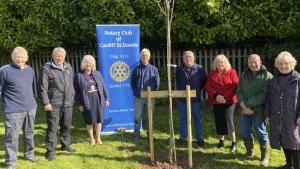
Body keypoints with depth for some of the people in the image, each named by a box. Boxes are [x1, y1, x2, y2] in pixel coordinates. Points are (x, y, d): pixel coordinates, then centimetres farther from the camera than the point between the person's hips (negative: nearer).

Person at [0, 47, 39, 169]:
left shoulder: (30, 70, 9)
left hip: (30, 108, 6)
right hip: (13, 110, -6)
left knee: (29, 134, 17)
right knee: (12, 137, -2)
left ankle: (29, 154, 35)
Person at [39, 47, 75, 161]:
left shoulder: (68, 67, 12)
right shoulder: (47, 68, -7)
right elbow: (43, 87, -10)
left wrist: (72, 98, 16)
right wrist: (46, 102, -14)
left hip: (68, 103, 6)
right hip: (54, 104, -6)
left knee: (66, 126, 17)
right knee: (52, 128, -2)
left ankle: (66, 145, 34)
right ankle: (50, 150, 7)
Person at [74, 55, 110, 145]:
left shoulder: (97, 73, 6)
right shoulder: (79, 76, -4)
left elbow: (103, 86, 9)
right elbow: (76, 91, -3)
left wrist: (106, 98, 6)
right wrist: (79, 104, -5)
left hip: (97, 100, 3)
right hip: (86, 102, -3)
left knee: (99, 120, 9)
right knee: (89, 121, 6)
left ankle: (98, 138, 25)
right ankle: (91, 139, 24)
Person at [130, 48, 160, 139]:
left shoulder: (153, 69, 5)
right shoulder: (136, 69, 5)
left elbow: (157, 82, 5)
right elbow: (132, 82, 7)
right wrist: (136, 92, -2)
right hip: (139, 97, 0)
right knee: (137, 116, 3)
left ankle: (149, 133, 18)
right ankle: (136, 133, 13)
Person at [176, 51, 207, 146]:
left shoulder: (199, 69, -4)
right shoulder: (179, 70, 2)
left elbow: (204, 81, 6)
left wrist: (198, 90, 5)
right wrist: (180, 90, 9)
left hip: (195, 99, -2)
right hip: (182, 98, 2)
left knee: (197, 119, 6)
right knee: (183, 119, 10)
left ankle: (200, 138, 15)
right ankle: (183, 137, 22)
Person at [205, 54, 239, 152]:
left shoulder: (231, 72, 0)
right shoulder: (211, 73, 8)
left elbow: (235, 86, -7)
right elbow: (208, 87, 0)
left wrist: (226, 97, -17)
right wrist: (216, 96, -16)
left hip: (229, 101, -3)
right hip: (216, 102, 3)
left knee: (229, 120, -10)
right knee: (219, 121, 7)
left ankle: (234, 142, 4)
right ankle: (221, 140, 26)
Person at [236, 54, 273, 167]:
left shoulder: (267, 76, -5)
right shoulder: (243, 76, 11)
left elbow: (263, 95, -14)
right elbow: (239, 91, 2)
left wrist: (249, 105, -16)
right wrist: (244, 106, -13)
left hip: (258, 110, -5)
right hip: (244, 110, 5)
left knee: (261, 133, 2)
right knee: (245, 132, 13)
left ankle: (265, 157, 14)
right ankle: (249, 151, 33)